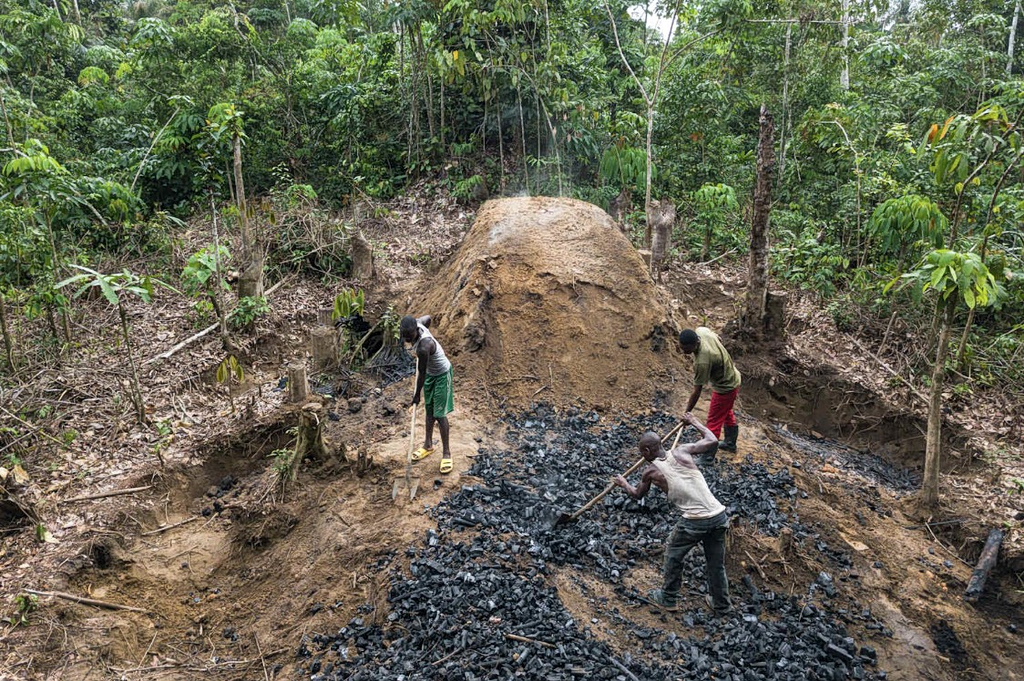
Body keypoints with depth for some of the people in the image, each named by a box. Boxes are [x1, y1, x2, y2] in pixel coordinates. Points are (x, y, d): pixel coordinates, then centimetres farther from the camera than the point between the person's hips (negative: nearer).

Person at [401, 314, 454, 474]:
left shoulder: (423, 347, -39)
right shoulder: (417, 323, -19)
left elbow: (421, 373, -27)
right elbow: (428, 317, 5)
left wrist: (416, 396, -13)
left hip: (441, 374, -9)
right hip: (430, 372, 9)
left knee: (439, 414, -4)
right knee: (429, 410, 18)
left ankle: (446, 453, 9)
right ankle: (428, 445, 33)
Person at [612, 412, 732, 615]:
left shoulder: (651, 472, 0)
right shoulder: (682, 451, 5)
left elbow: (637, 494, 21)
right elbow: (712, 440, 18)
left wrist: (623, 483, 41)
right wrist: (694, 422, 32)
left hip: (694, 522, -4)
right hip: (719, 515, 4)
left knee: (673, 556, 22)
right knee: (716, 563, 24)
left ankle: (669, 599, 36)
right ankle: (721, 604, 40)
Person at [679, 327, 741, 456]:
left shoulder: (702, 362, -41)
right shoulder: (701, 330, -20)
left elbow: (697, 391, -30)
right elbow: (719, 339, 5)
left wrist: (687, 413, -19)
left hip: (725, 388, -9)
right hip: (732, 377, 9)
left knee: (714, 421, 6)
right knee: (726, 413, 29)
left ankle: (708, 457, 21)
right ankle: (730, 443, 50)